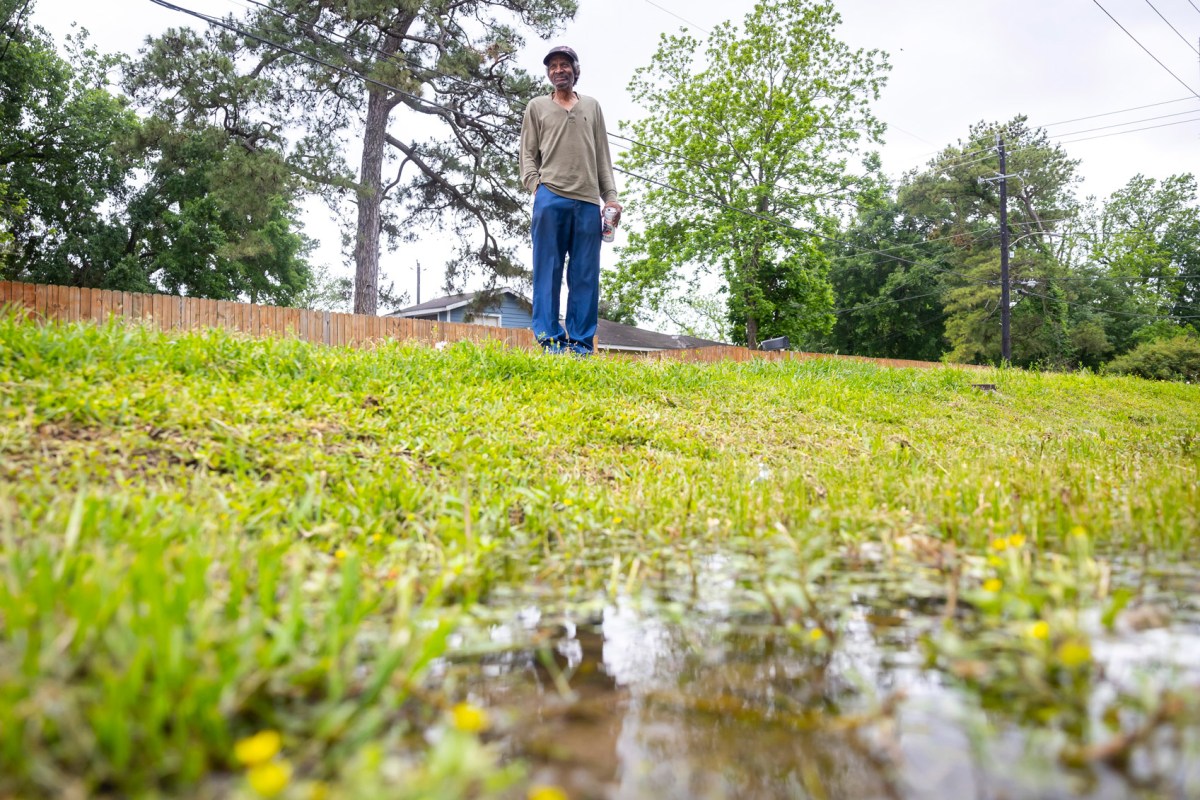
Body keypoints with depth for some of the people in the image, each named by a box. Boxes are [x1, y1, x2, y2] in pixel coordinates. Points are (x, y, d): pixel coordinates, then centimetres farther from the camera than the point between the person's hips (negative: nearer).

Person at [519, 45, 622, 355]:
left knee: (586, 275, -2)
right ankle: (550, 341, -5)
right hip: (550, 197, -2)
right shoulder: (537, 106, 17)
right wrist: (535, 184, -6)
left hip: (588, 201, 2)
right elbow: (528, 153, 12)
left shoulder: (592, 106, 22)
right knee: (548, 269, -6)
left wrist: (611, 196, 7)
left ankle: (581, 344, 0)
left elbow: (602, 156, 18)